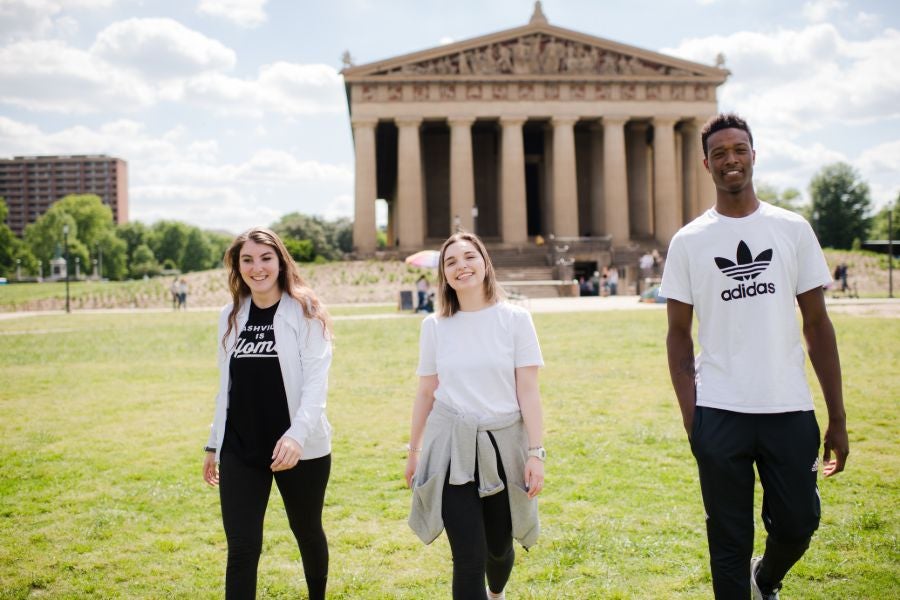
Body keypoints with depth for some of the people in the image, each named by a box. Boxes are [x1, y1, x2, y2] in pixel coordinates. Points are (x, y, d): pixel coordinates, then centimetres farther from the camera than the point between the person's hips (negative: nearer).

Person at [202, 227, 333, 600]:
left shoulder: (305, 311, -8)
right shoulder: (231, 315, 6)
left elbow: (316, 381, -16)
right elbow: (226, 385, 14)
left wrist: (297, 434, -30)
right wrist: (213, 444, 17)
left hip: (299, 448, -3)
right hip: (240, 450, 3)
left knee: (307, 531, 17)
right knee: (241, 548, -2)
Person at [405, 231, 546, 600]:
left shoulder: (515, 319, -3)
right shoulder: (434, 325, 2)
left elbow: (528, 391, -5)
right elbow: (425, 393, 9)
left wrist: (536, 452, -9)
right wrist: (414, 452, 13)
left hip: (503, 445, 0)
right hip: (451, 448, 0)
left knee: (500, 546, 16)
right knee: (469, 558, -7)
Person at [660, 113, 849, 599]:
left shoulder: (793, 230, 5)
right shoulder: (688, 241, 2)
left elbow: (817, 324, 5)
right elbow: (679, 333, 4)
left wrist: (837, 417, 2)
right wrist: (689, 415, -5)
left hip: (790, 411, 1)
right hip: (719, 414, -1)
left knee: (797, 526, 9)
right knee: (729, 540, 7)